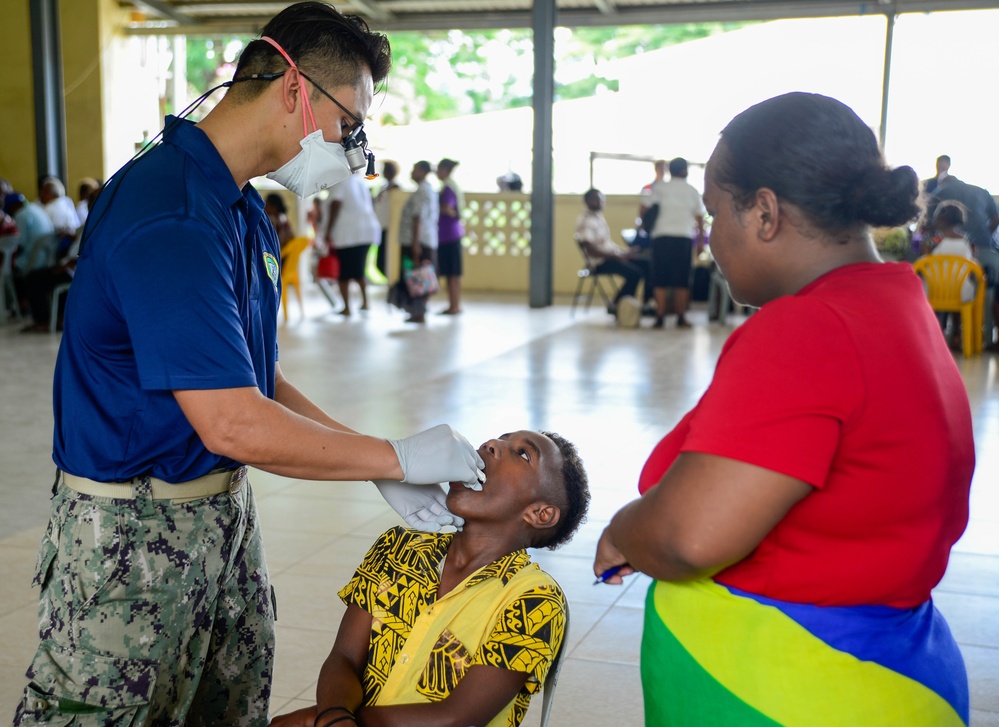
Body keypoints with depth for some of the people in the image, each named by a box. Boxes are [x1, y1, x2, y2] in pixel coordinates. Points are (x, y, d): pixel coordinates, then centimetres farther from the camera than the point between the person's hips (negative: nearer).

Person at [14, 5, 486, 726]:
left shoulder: (246, 212, 9)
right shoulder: (168, 219, -25)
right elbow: (231, 423, -28)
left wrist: (382, 472, 2)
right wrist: (399, 456, -18)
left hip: (226, 513, 9)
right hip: (134, 531, -9)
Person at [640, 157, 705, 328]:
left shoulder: (659, 187, 6)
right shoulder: (691, 191, 10)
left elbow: (644, 208, 2)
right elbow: (700, 218, 9)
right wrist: (701, 240, 16)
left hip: (661, 237, 0)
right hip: (684, 237, 1)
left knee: (660, 278, 2)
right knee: (682, 280, 6)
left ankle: (660, 317, -2)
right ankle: (681, 318, 6)